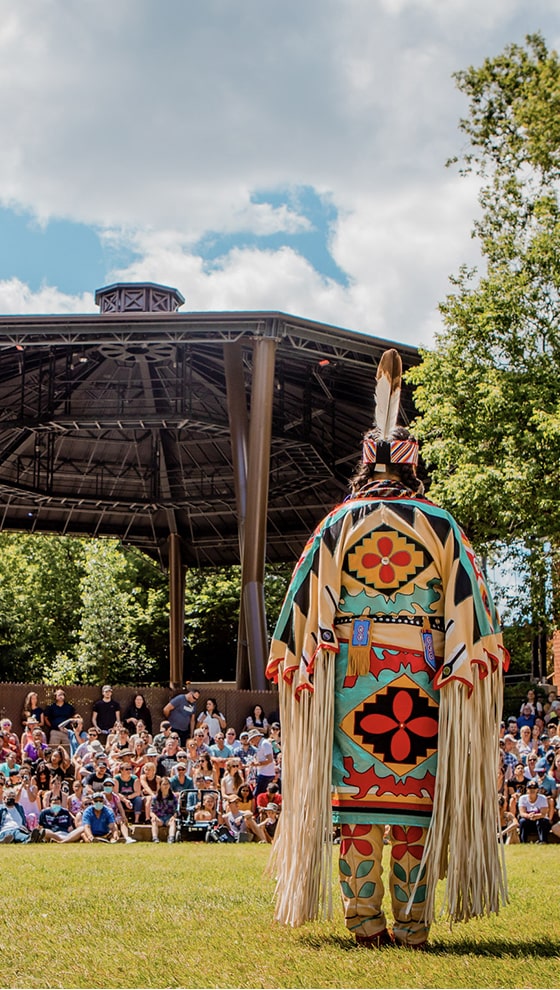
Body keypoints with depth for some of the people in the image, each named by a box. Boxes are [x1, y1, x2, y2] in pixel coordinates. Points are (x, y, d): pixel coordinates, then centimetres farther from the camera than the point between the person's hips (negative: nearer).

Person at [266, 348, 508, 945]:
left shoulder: (338, 524, 6)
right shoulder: (440, 526, 6)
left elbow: (305, 605, 4)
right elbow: (469, 607, 2)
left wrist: (293, 661, 9)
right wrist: (466, 666, 5)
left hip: (352, 671, 0)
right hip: (420, 676, 0)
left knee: (357, 790, 2)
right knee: (415, 790, 3)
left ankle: (365, 922, 2)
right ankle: (412, 925, 3)